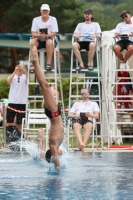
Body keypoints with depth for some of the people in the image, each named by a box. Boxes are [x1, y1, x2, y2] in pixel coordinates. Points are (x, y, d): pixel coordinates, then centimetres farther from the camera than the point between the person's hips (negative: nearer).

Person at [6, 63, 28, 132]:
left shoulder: (25, 77, 2)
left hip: (22, 102, -1)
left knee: (20, 123, 3)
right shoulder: (13, 76, 4)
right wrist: (15, 71, -29)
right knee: (9, 122, 2)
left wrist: (25, 70, -34)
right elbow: (9, 81, -18)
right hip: (12, 102, 1)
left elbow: (28, 79, -20)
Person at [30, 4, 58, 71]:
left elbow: (54, 33, -8)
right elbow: (33, 34, -2)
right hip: (39, 41, 2)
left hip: (49, 39, -1)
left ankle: (49, 63, -37)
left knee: (49, 42, -38)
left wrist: (46, 36, -29)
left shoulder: (53, 19, 1)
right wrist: (39, 35, -26)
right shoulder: (36, 20, 5)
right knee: (32, 42, -33)